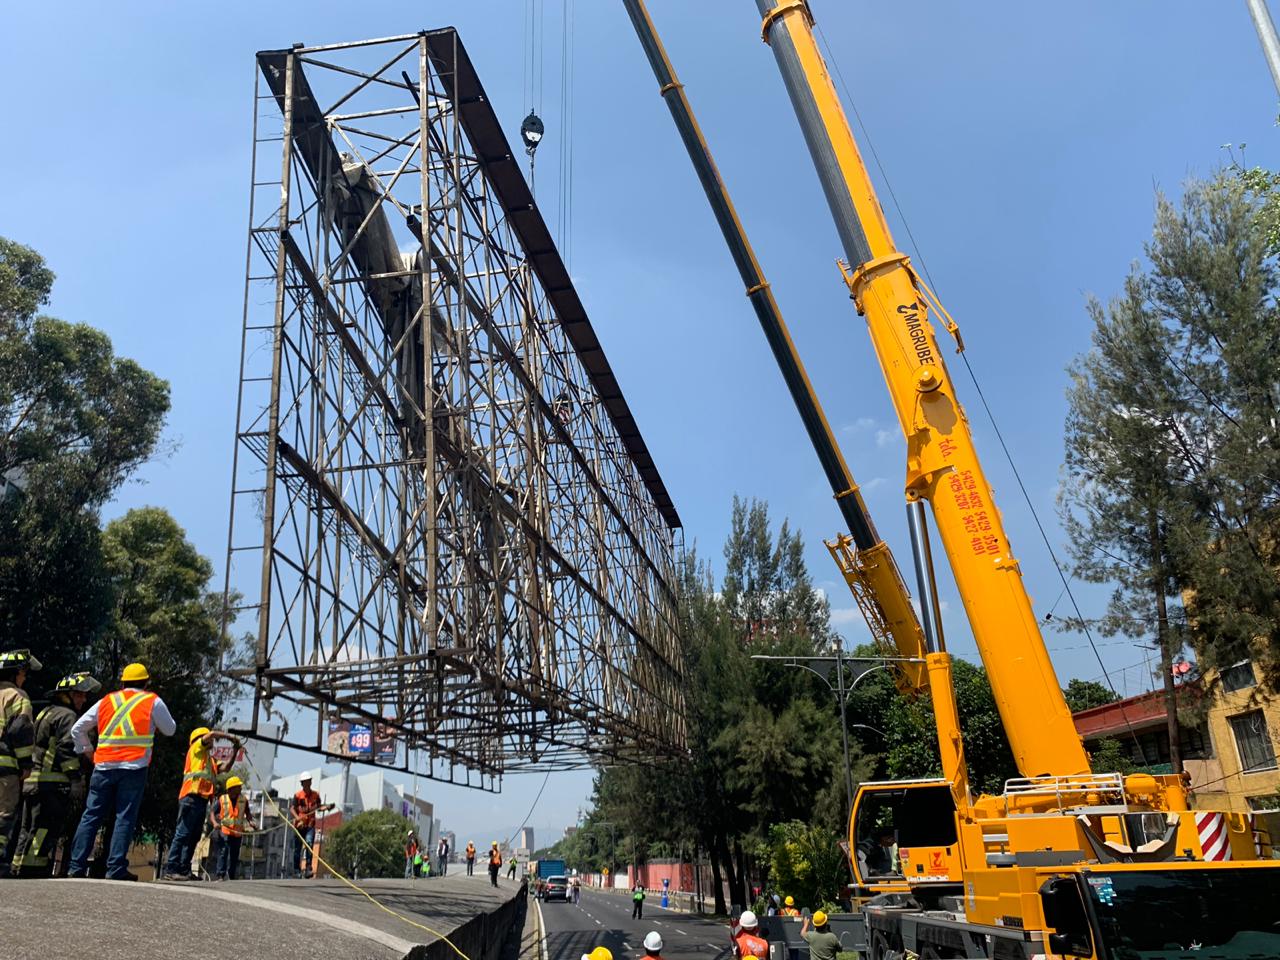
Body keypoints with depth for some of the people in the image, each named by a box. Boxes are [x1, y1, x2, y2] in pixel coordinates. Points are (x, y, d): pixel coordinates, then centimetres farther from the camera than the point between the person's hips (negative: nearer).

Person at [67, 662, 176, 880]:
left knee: (91, 815, 9)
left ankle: (77, 865, 6)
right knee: (125, 818, -3)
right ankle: (116, 868, -8)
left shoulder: (106, 701, 15)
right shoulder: (153, 702, 5)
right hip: (134, 767, -3)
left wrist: (86, 750, 26)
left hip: (104, 766, 3)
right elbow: (170, 729, 15)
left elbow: (78, 729, 18)